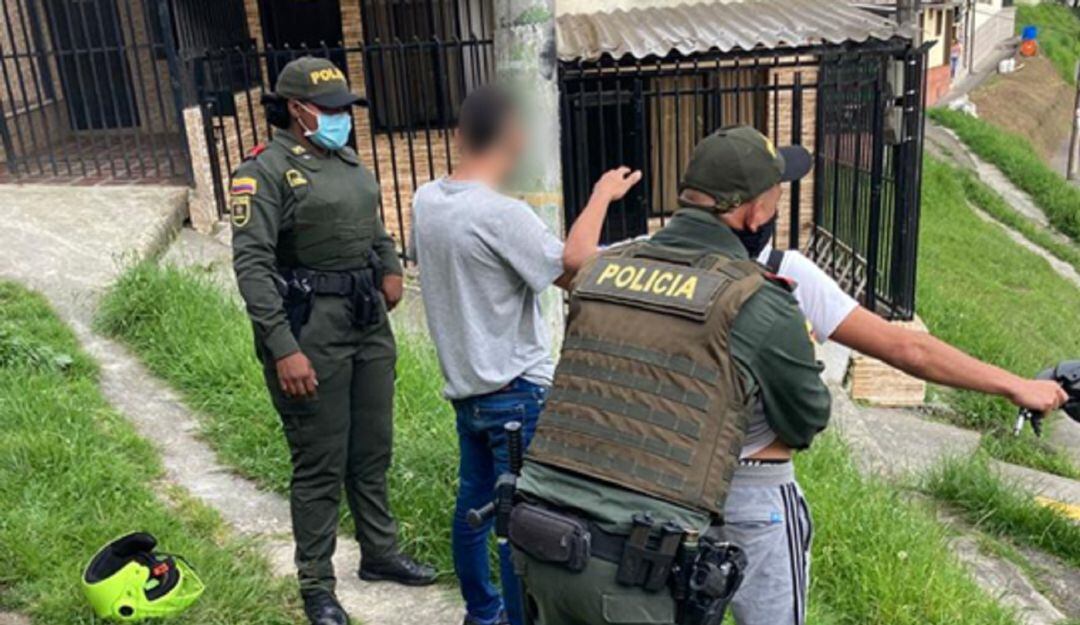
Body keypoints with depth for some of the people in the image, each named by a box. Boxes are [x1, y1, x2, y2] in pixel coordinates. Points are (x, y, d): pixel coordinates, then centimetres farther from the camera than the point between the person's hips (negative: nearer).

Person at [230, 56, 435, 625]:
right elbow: (251, 263, -18)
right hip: (310, 331, -7)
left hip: (370, 323, 7)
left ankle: (380, 553, 37)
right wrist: (283, 349, -24)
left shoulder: (348, 161, 11)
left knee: (372, 451, 18)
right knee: (320, 465, 2)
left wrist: (390, 266, 8)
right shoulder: (266, 171, -12)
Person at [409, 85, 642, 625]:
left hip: (465, 385, 8)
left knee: (474, 500, 20)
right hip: (516, 390, -8)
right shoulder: (502, 213, -25)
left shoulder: (426, 200, -1)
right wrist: (601, 196, -3)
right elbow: (574, 266, -15)